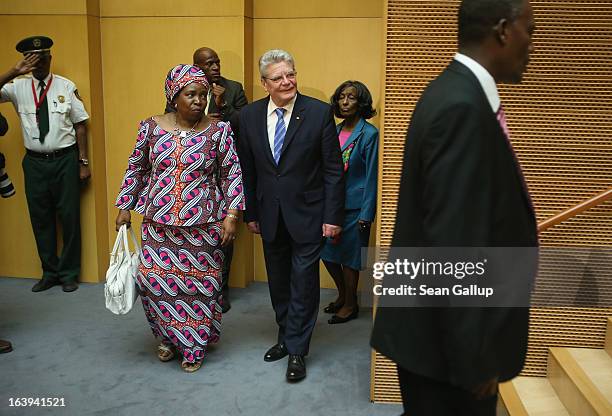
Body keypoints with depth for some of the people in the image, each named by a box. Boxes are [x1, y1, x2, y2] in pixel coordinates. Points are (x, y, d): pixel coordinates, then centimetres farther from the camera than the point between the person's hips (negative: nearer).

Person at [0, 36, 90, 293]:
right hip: (35, 161, 2)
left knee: (69, 216, 3)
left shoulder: (66, 86, -2)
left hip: (65, 159, -2)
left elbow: (80, 124, -1)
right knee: (40, 218, 9)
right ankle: (49, 273, 25)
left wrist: (83, 162, -3)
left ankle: (69, 274, 19)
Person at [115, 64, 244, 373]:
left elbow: (233, 174, -3)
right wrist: (124, 207, 10)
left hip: (203, 224, -2)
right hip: (159, 222, 2)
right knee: (154, 278, 3)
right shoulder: (151, 127, 1)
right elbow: (136, 169, 10)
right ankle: (169, 337, 30)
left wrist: (231, 215, -9)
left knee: (199, 283, 6)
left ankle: (194, 347, 27)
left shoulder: (218, 131, -5)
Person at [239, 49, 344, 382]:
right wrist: (250, 213, 7)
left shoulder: (319, 112, -10)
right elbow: (247, 169, 6)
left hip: (307, 214, -4)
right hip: (270, 215, 4)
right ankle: (286, 337, 35)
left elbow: (333, 169, -8)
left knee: (303, 281, 2)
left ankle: (297, 350, 17)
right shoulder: (249, 116, 0)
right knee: (278, 281, 16)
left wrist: (333, 216, -11)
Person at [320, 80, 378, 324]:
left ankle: (350, 305, 24)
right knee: (327, 251, 13)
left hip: (354, 205, -6)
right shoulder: (336, 130, 8)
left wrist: (366, 214, -14)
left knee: (349, 256, 5)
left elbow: (371, 176, -12)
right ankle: (342, 295, 35)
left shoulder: (369, 134, -11)